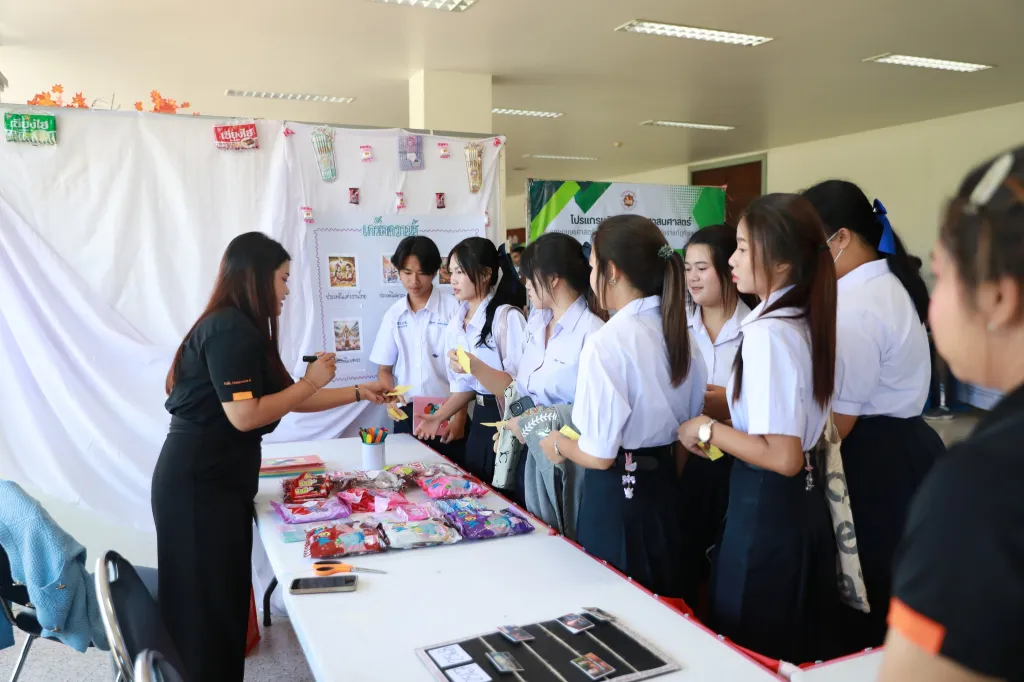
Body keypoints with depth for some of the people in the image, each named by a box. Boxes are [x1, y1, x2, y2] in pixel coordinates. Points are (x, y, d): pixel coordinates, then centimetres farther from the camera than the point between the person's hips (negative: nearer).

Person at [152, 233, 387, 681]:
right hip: (199, 484, -10)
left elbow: (289, 399, 18)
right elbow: (245, 415, -23)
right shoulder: (230, 330, -17)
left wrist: (359, 393, 20)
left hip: (215, 480, 10)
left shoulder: (241, 329, 14)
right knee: (208, 607, 0)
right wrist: (312, 380, -13)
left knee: (223, 599, 15)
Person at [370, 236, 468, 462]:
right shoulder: (394, 314, 5)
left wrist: (459, 416, -8)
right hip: (407, 415, 4)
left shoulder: (454, 308, -8)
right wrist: (391, 397, -8)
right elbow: (384, 368, 12)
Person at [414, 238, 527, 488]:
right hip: (480, 419, 8)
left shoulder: (507, 316, -17)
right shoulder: (457, 322, 8)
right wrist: (439, 417, 3)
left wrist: (476, 367, -29)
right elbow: (464, 383, 13)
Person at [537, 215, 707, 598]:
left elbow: (599, 455, -19)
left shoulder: (606, 342, -21)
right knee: (661, 607, 21)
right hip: (667, 489, 7)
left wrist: (558, 443, 0)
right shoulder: (679, 334, 1)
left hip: (616, 498, -7)